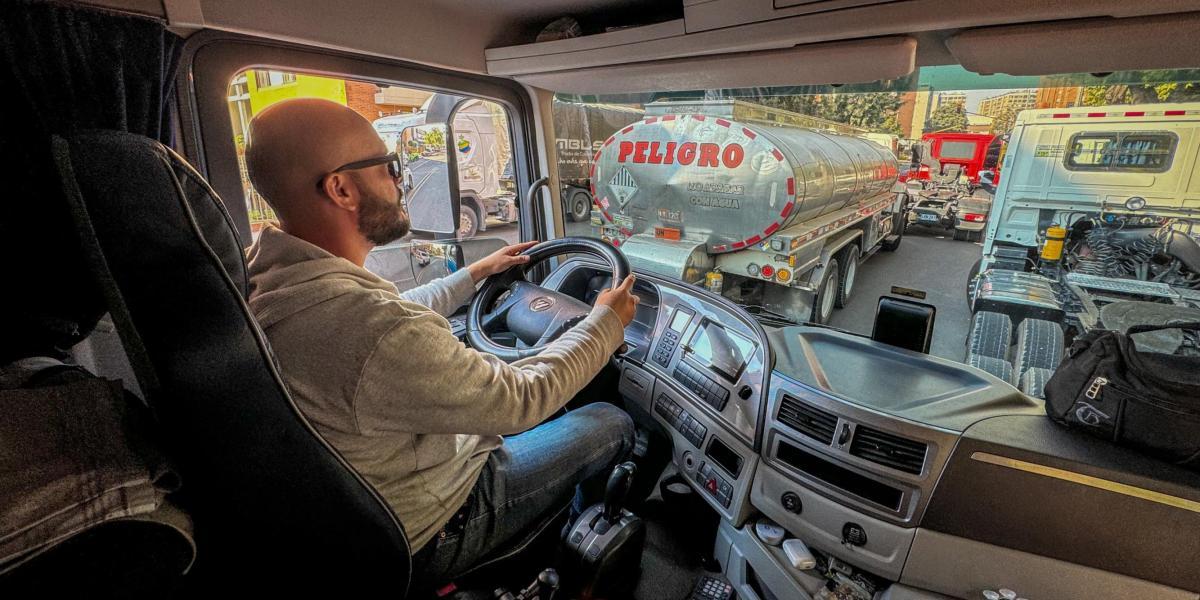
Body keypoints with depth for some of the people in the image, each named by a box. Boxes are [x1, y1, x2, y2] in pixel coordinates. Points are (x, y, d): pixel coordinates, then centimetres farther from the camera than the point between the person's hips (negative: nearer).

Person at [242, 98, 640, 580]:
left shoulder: (266, 278, -9)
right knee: (612, 425, 3)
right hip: (430, 533, -8)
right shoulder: (377, 335, -40)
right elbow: (524, 400, -26)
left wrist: (475, 273, 15)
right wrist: (607, 322, -11)